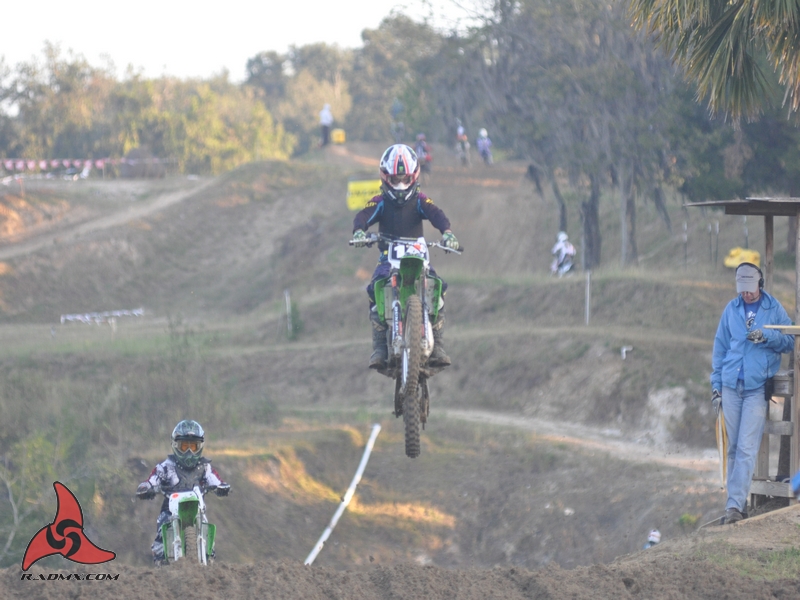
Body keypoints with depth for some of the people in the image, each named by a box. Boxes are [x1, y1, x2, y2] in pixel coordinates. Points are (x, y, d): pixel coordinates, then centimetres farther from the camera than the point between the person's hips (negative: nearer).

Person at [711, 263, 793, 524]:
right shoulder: (731, 309, 10)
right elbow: (720, 347, 15)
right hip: (731, 386, 3)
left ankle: (735, 504, -15)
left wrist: (766, 336, -14)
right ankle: (737, 501, 12)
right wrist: (716, 384, 11)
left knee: (747, 448, -11)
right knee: (733, 448, 6)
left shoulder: (773, 308, 4)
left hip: (757, 387, -3)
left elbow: (790, 341, 4)